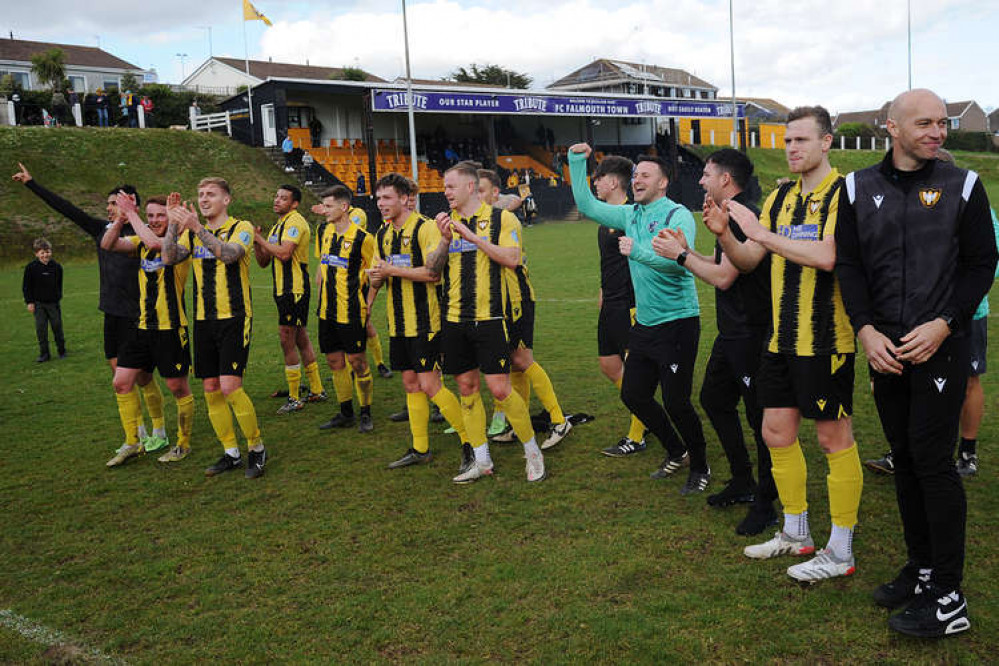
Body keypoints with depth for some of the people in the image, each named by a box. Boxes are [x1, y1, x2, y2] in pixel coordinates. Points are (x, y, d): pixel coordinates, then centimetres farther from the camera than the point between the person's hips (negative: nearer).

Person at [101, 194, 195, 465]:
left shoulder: (182, 239, -9)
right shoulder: (142, 241, 11)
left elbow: (154, 242, -28)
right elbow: (108, 244, -1)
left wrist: (131, 215, -18)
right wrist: (121, 217, -14)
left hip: (171, 328, -7)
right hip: (143, 326, 7)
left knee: (178, 388, 3)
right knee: (121, 382, 7)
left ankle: (183, 444, 19)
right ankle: (132, 443, 21)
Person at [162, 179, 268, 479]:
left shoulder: (241, 227, -3)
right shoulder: (193, 231, 14)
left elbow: (229, 253, -23)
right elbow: (169, 258, -1)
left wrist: (198, 228, -30)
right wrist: (173, 223, -11)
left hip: (234, 318, -6)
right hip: (203, 320, 6)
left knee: (230, 387, -12)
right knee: (211, 390, 6)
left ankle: (257, 448, 6)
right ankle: (231, 453, 19)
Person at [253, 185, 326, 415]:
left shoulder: (295, 222, -11)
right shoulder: (278, 225, 19)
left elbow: (284, 253, -25)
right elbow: (264, 262, 17)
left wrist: (262, 240, -14)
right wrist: (257, 243, 0)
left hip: (294, 290, -10)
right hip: (284, 290, 10)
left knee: (287, 340, -8)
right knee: (301, 340, 14)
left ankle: (294, 399, -1)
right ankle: (317, 390, 22)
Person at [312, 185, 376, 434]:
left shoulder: (362, 238, -11)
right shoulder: (324, 231, 9)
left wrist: (367, 304, -8)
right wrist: (322, 293, 17)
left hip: (351, 311, -7)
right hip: (327, 310, 7)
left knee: (357, 361, 0)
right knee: (334, 361, 12)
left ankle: (366, 413, 14)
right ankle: (345, 413, 24)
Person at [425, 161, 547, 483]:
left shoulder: (500, 217, -1)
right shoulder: (447, 222, 12)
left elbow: (512, 258, -14)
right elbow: (433, 268, 6)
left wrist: (473, 237, -16)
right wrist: (445, 239, -10)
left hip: (489, 318, -5)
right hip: (454, 319, 5)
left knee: (500, 389, -8)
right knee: (467, 387, 9)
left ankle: (532, 452, 12)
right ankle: (481, 460, 21)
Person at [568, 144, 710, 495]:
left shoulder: (677, 215, -12)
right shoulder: (631, 214, 10)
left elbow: (680, 261, -26)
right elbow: (587, 206, 12)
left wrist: (638, 251, -34)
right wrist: (576, 162, 7)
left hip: (677, 322, -8)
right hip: (644, 323, 8)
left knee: (676, 402, -5)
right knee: (633, 394, 13)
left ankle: (700, 468, 18)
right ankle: (677, 453, 33)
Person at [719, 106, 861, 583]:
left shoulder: (843, 194, -9)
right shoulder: (780, 198, 13)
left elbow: (828, 256, -25)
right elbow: (747, 262, 11)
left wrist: (762, 233, -24)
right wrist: (725, 235, -8)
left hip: (826, 340, -7)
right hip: (782, 340, 8)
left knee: (834, 438, 1)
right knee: (777, 432, 12)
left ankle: (840, 553, 14)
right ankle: (796, 534, 29)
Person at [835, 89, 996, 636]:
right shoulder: (858, 189, 6)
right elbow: (847, 263, 6)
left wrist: (943, 324, -12)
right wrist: (866, 329, -6)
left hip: (940, 346, -3)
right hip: (884, 348, 4)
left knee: (932, 462, -6)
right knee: (904, 457, 11)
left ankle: (948, 598, 5)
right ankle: (921, 568, 25)